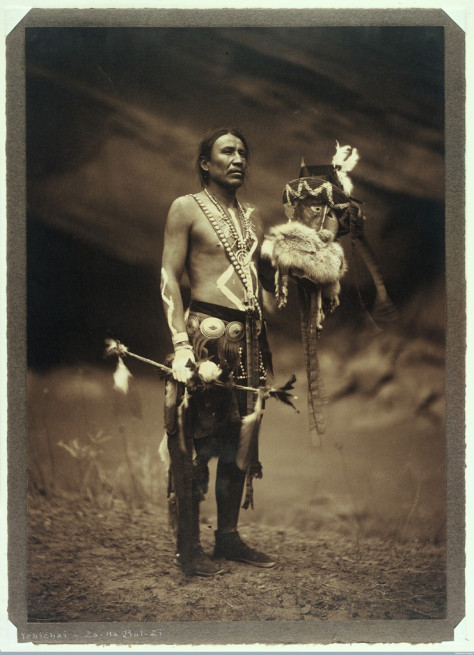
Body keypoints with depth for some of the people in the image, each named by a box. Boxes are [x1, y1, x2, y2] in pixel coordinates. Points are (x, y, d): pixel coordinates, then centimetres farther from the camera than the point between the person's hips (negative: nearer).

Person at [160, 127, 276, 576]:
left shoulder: (252, 216, 18)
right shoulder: (187, 208, 0)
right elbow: (168, 278, -7)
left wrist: (265, 338, 15)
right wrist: (181, 342, -16)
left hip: (249, 336, 7)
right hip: (206, 332, -7)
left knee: (239, 438, 10)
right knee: (195, 439, -4)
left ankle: (228, 537, 20)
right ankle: (189, 548, 4)